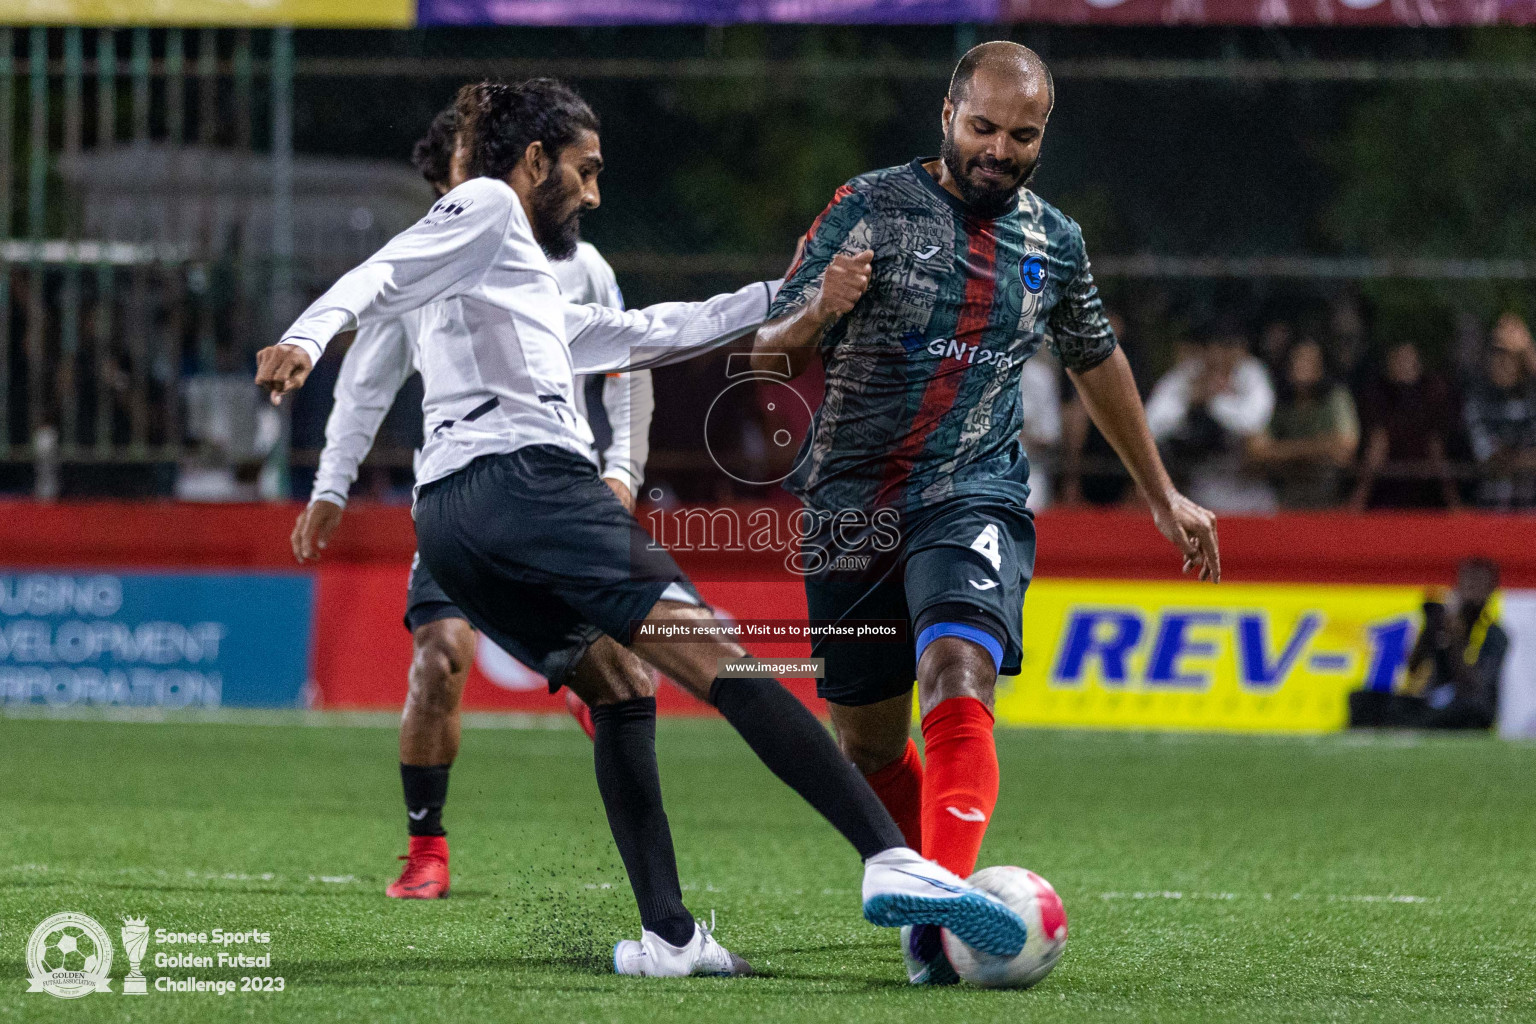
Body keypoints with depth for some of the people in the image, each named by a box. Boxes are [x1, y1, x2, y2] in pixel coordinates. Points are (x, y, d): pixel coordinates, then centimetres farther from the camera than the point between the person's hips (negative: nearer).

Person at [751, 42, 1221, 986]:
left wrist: (1162, 495, 32)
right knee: (868, 748, 8)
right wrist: (819, 313, -26)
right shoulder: (873, 208, -2)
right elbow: (770, 355, -3)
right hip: (852, 508, 0)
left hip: (974, 497, 0)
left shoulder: (1054, 243, 7)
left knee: (959, 689, -27)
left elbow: (1097, 361, 26)